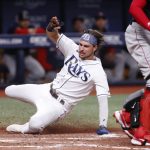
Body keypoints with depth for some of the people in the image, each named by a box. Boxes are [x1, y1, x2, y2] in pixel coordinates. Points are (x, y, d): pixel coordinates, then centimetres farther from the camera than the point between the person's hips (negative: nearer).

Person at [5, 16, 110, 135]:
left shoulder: (98, 71, -21)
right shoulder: (73, 49, -5)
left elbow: (103, 98, -26)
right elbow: (54, 36, -5)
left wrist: (103, 126, -37)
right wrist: (51, 28, -31)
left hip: (60, 105, -7)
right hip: (47, 90, 7)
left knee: (35, 124, -34)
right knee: (9, 90, 22)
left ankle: (25, 128, 4)